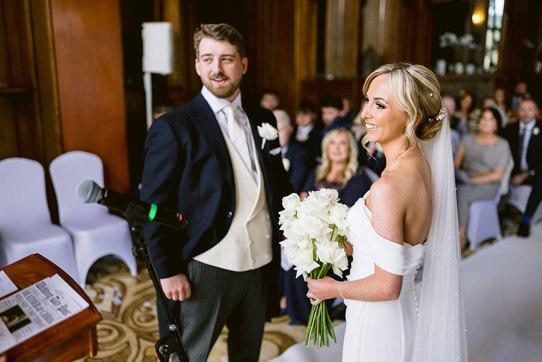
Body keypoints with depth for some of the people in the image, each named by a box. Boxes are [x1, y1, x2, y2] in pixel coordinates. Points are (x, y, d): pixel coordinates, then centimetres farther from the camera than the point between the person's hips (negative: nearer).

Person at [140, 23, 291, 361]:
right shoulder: (172, 128, -10)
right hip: (206, 271, -5)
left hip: (261, 267, 5)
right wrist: (168, 271, -11)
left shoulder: (263, 119, 6)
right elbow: (154, 208, -10)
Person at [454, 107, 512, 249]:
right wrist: (456, 173, -11)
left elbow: (499, 174, -4)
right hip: (463, 182, 3)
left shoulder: (502, 144, 3)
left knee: (461, 191, -35)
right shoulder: (468, 138, 15)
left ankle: (461, 234, -27)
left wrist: (473, 179, -13)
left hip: (487, 185, -3)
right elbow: (456, 162, 11)